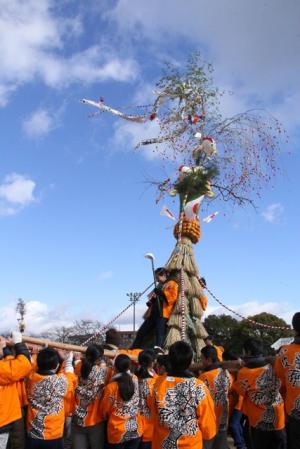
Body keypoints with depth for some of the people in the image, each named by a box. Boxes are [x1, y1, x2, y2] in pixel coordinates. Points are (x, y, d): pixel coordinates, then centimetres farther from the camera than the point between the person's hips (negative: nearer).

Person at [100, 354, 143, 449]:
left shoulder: (111, 387, -15)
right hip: (136, 430, 3)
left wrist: (106, 418, 20)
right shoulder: (135, 381, -7)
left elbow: (105, 410, -3)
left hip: (118, 431, -3)